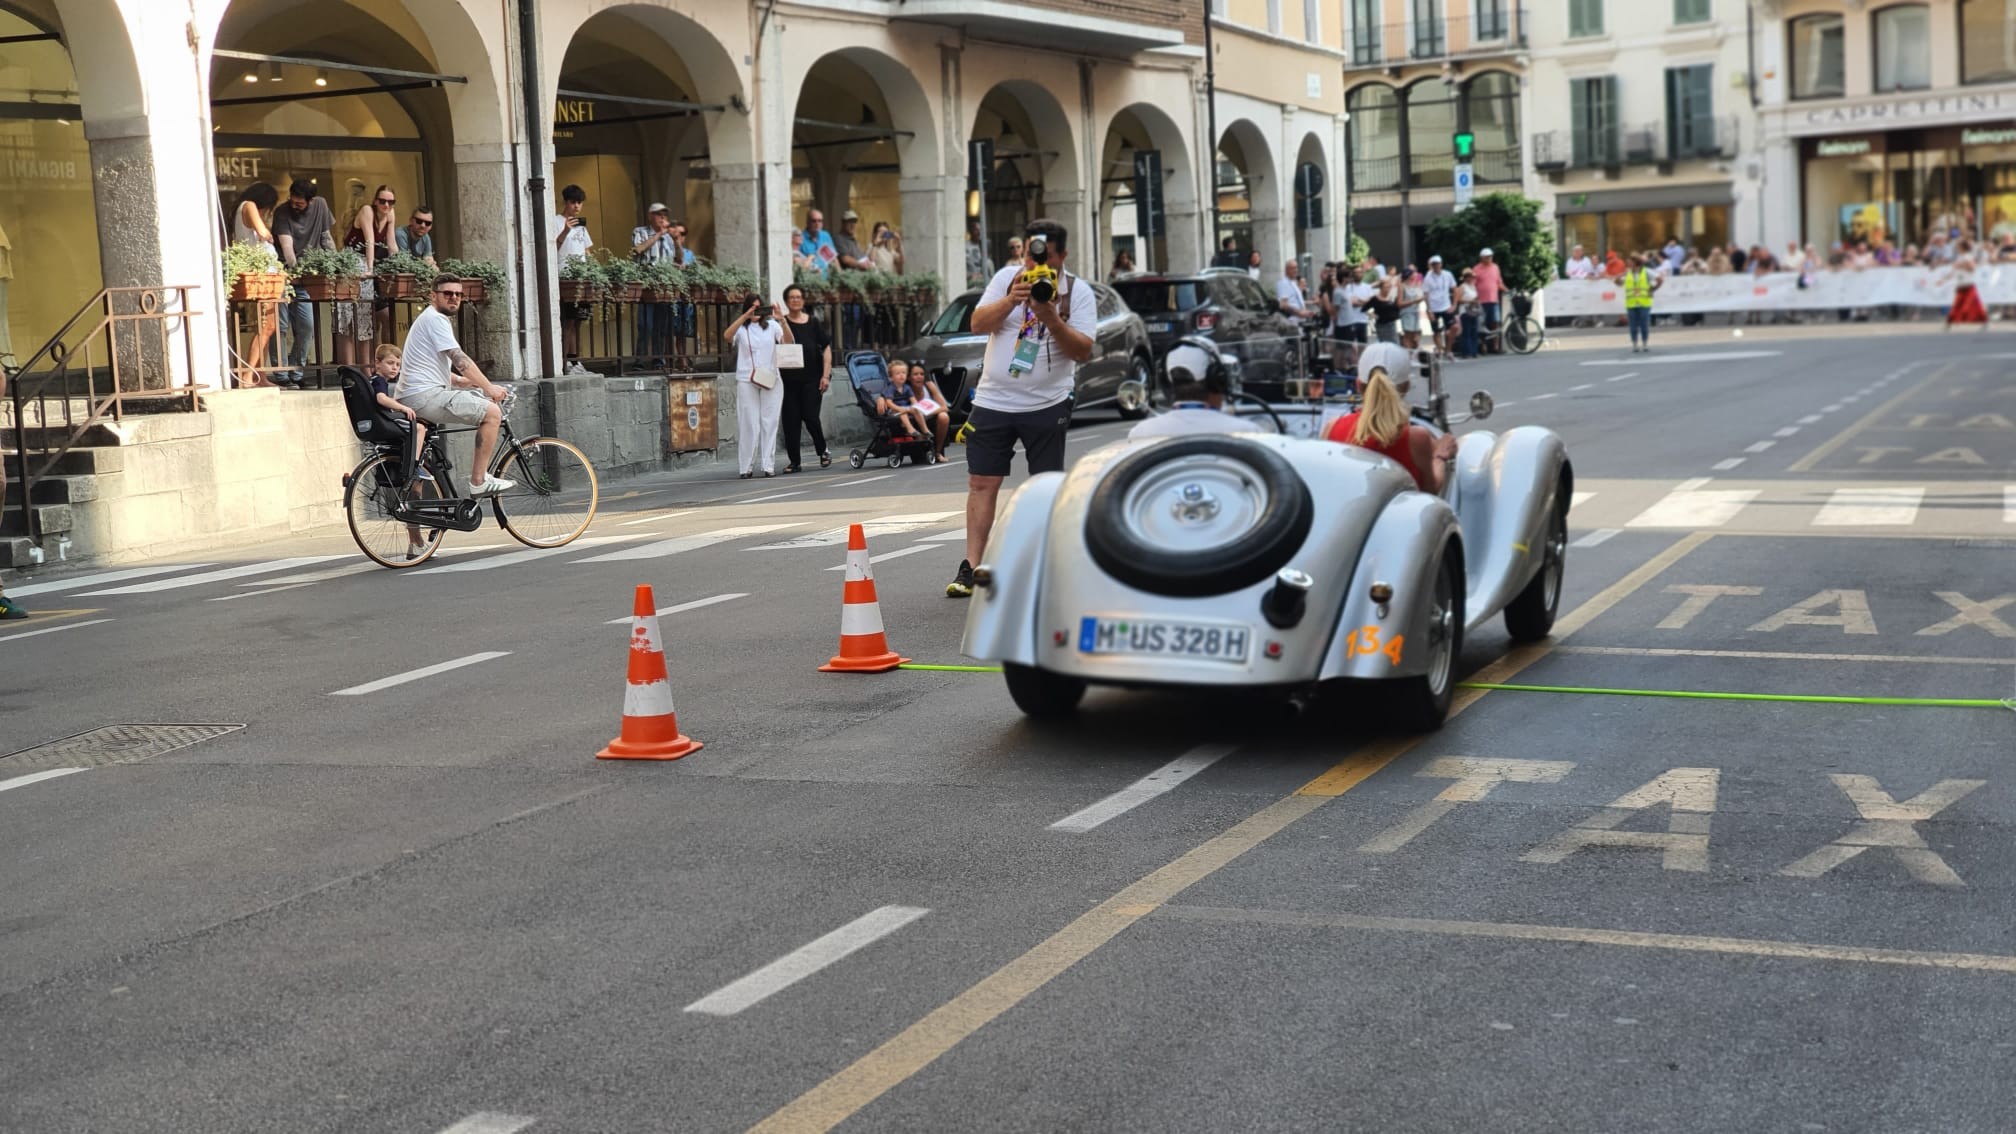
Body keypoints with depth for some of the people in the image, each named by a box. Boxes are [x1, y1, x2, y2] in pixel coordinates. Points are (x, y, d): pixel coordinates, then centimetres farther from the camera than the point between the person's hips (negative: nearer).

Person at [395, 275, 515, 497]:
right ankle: (479, 482, -15)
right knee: (492, 412, -16)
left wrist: (463, 381, 16)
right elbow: (459, 359, -18)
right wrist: (488, 388, -16)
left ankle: (480, 472, 15)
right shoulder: (435, 319, -9)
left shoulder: (436, 319, 24)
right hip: (425, 395, -11)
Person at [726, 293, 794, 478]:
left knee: (769, 424, 0)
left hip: (771, 380, 2)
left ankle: (769, 466, 2)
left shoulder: (771, 325, 10)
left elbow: (788, 341, -4)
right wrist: (746, 316, -23)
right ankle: (747, 467, -1)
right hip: (747, 381, -1)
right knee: (750, 425, -3)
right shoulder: (741, 328, 6)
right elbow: (727, 336, -15)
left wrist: (782, 320, -21)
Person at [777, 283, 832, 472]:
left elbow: (826, 348, 6)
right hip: (788, 378, 1)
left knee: (810, 417, -8)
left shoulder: (813, 322, 6)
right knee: (790, 420, 0)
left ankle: (823, 451, 16)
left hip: (811, 378, -1)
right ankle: (793, 461, 7)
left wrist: (826, 374, -1)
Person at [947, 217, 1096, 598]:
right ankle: (970, 568, 2)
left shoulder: (1078, 293, -2)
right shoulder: (1007, 278, 4)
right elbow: (977, 324, -5)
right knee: (982, 483, 0)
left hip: (1047, 405, -2)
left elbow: (1084, 351, -10)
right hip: (993, 400, 2)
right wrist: (1010, 301, -21)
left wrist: (1052, 321, -24)